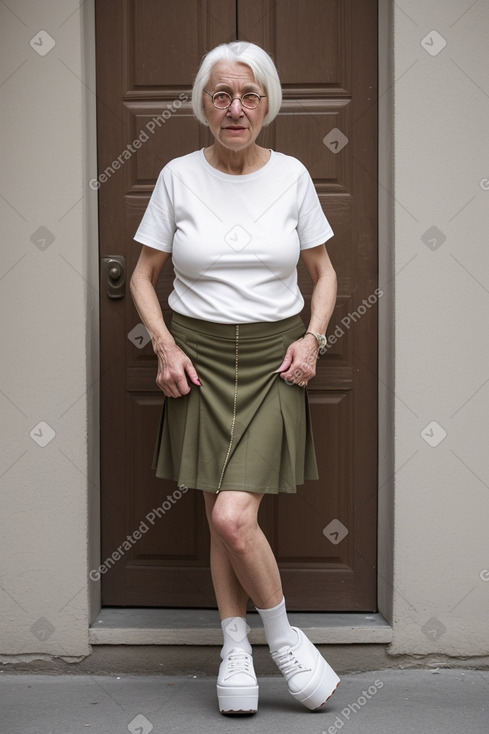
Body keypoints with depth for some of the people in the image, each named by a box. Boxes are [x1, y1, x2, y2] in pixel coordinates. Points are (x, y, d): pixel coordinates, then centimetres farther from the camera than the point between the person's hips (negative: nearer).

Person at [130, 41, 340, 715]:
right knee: (221, 519, 4)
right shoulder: (178, 177, 1)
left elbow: (323, 271, 12)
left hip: (273, 360, -1)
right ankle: (237, 648, 22)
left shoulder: (291, 175, 2)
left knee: (233, 517, -14)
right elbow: (144, 275, 8)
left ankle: (277, 634, 11)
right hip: (200, 359, 1)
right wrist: (165, 346, -5)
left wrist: (312, 337, -3)